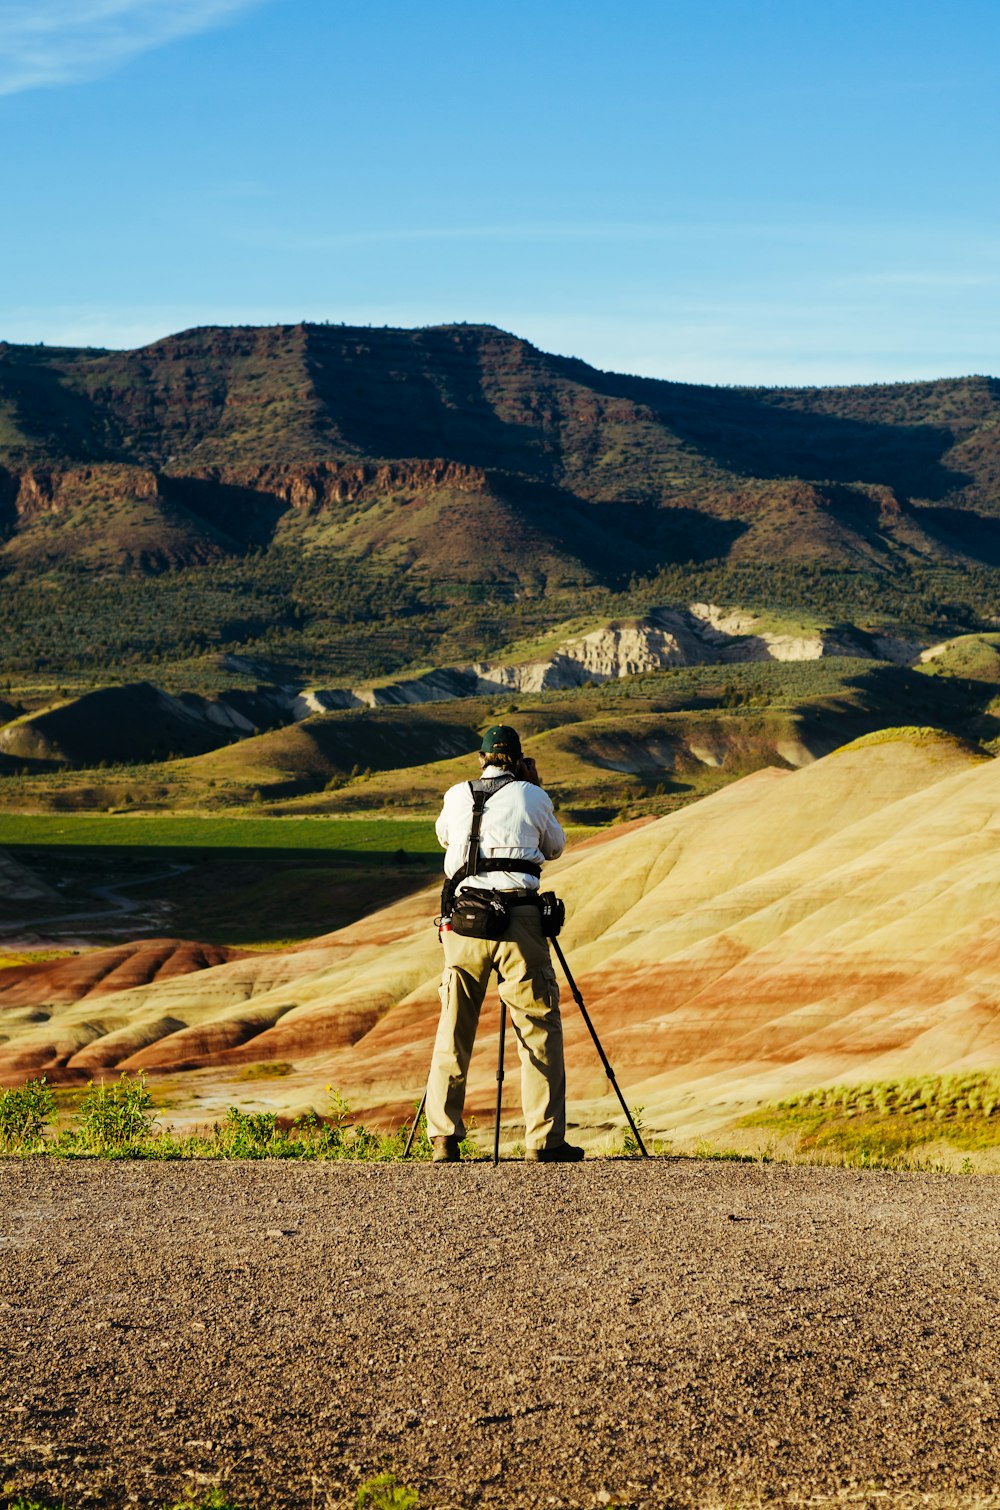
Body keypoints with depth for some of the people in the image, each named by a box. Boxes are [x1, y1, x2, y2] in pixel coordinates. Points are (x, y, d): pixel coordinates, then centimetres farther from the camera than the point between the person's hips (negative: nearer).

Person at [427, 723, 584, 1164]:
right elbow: (556, 847, 21)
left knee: (454, 1029, 9)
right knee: (540, 1028, 2)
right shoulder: (531, 797, 5)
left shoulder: (456, 796, 12)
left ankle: (443, 1139, 7)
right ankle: (544, 1140, -3)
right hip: (519, 920, -3)